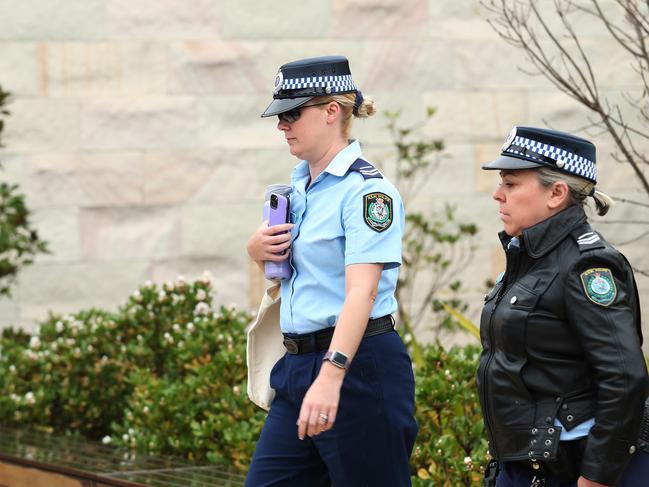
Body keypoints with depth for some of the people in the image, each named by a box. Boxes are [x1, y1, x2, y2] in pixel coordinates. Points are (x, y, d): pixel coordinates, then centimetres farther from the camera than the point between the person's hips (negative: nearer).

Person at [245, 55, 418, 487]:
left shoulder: (367, 189, -14)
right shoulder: (300, 182, 13)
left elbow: (362, 291, -25)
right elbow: (284, 258, 30)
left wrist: (331, 376, -37)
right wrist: (257, 248, 4)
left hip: (358, 365, -9)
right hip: (297, 365, 9)